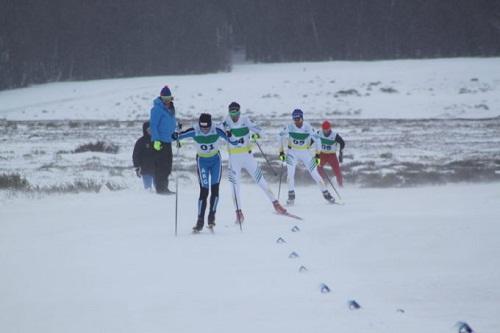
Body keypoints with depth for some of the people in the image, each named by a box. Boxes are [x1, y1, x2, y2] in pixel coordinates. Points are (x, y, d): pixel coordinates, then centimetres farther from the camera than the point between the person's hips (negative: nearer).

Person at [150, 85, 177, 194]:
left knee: (167, 166, 12)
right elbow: (153, 125, -15)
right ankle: (160, 188, -4)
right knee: (161, 165, -7)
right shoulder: (157, 109, -12)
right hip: (160, 141, -9)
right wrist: (156, 140, -21)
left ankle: (164, 187, 19)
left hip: (168, 141, 9)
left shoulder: (170, 109, 14)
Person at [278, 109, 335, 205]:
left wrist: (318, 155, -14)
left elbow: (316, 139, -12)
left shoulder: (308, 127, -19)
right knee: (290, 173, -18)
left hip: (306, 153, 0)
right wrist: (281, 152, -5)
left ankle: (326, 193, 14)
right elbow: (281, 136, -2)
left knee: (314, 173, 1)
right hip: (293, 152, 0)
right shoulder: (289, 127, -16)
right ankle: (291, 195, -8)